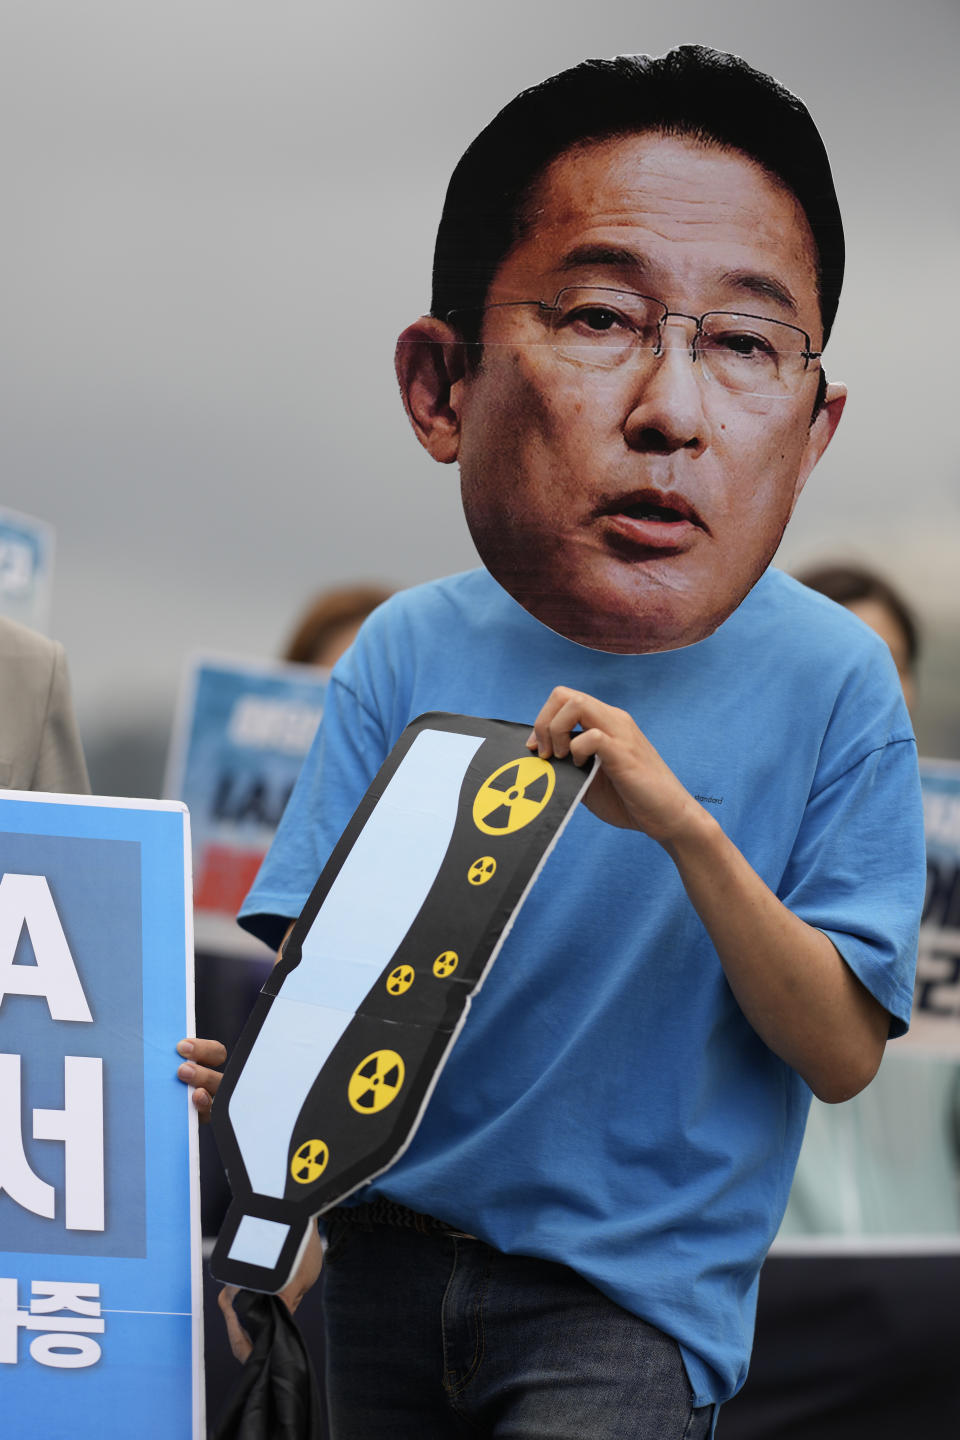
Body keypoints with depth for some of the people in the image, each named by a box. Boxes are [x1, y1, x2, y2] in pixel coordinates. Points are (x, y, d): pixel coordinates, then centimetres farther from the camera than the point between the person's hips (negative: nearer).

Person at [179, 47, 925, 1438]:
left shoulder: (828, 684, -10)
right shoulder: (412, 652, -4)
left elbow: (842, 1053, -10)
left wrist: (689, 830, -26)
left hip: (636, 1289, -3)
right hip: (392, 1241, 3)